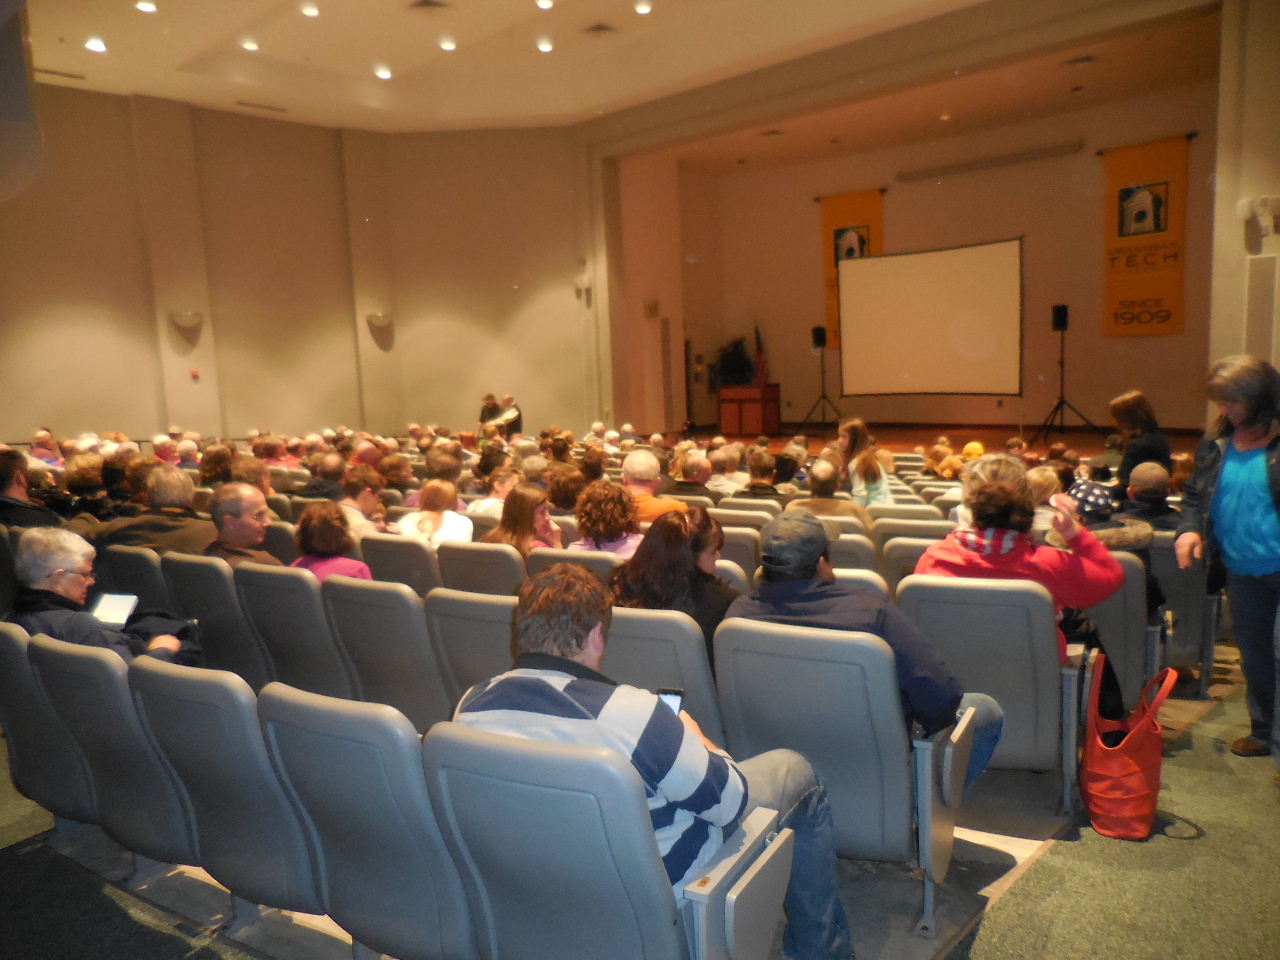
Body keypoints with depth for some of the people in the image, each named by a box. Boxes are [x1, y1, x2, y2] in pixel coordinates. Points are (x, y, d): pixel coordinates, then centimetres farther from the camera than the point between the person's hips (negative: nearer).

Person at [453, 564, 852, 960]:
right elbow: (731, 801, -20)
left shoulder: (470, 705, -15)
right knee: (795, 769, 11)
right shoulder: (629, 713, -34)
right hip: (655, 882, -6)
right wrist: (695, 739, 0)